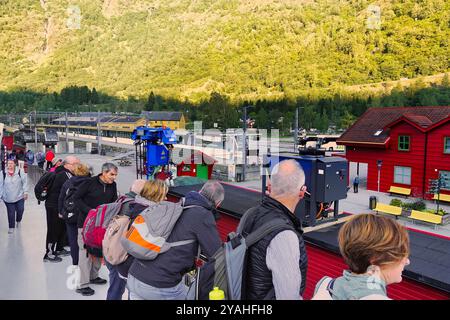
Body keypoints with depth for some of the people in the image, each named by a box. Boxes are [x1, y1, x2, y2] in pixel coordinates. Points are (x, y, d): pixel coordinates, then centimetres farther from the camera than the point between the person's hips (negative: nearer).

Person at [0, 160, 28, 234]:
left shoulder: (20, 172, -8)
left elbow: (25, 182, -3)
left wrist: (25, 192, -7)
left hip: (19, 196, 0)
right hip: (8, 198, 0)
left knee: (20, 210, 7)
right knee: (11, 213, 5)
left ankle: (18, 221, 38)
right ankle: (11, 227, 20)